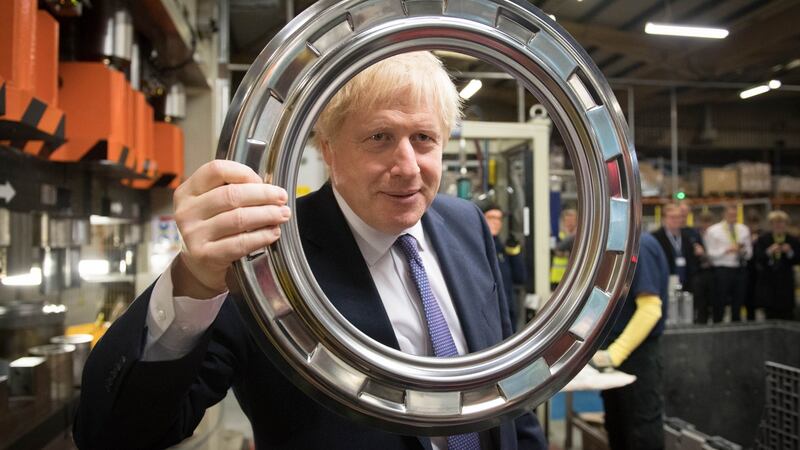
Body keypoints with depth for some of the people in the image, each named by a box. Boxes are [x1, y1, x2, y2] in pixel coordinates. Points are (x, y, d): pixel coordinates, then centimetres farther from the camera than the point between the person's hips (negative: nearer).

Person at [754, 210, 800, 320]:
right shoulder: (762, 240, 3)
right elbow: (756, 257, -5)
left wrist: (790, 253, -15)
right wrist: (768, 252, -20)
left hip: (786, 283, 1)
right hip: (768, 282, -1)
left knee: (787, 315, 0)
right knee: (770, 313, 1)